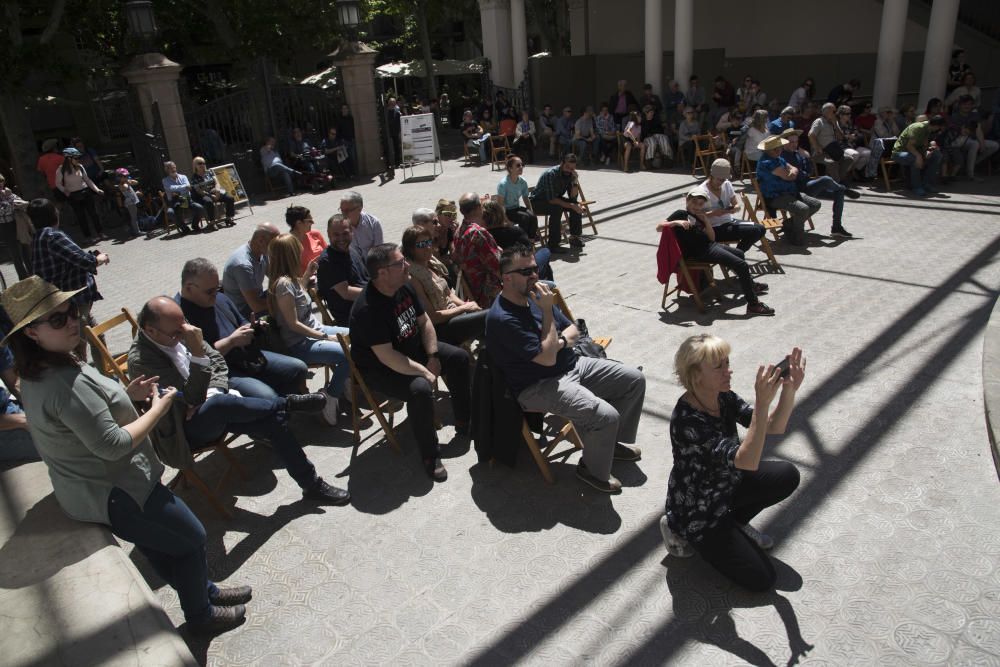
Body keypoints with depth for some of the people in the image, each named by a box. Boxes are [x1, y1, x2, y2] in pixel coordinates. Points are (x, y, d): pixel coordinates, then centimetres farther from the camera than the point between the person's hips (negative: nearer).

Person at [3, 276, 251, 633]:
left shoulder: (37, 374, 2)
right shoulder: (67, 383, -32)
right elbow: (111, 445, -30)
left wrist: (127, 394, 2)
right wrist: (158, 409, -17)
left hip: (85, 490, 10)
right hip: (114, 495, -10)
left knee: (157, 543, 25)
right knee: (191, 538, 8)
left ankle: (204, 591, 44)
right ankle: (201, 614, 29)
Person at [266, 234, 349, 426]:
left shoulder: (290, 279, 5)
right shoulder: (283, 283, -21)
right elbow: (294, 324, -20)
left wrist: (306, 276, 16)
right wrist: (325, 336, -17)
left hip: (314, 330, 10)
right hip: (298, 344, -10)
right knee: (348, 354, -28)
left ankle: (340, 383, 19)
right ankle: (330, 400, -11)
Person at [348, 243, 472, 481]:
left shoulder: (403, 288, -6)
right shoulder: (368, 309, -32)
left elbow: (424, 321, 5)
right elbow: (386, 356, -32)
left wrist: (433, 356, -5)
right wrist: (424, 372, -26)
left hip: (413, 349, 9)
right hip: (380, 369, -9)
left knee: (459, 357, 5)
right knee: (420, 389, -34)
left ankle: (465, 421, 21)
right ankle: (430, 457, -16)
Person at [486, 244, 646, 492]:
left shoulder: (534, 296, 6)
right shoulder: (502, 318, -23)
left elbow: (573, 330, 13)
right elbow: (547, 358, -26)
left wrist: (561, 341, -12)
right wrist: (547, 311, -21)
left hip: (572, 365, 9)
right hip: (539, 386, -9)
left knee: (635, 379, 7)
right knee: (606, 415, -27)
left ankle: (614, 441, 27)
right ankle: (594, 470, 3)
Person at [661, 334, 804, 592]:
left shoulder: (723, 397, -10)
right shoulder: (687, 420, -35)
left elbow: (774, 427, -12)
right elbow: (746, 461, -41)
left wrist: (789, 389, -30)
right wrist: (762, 403, -47)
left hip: (725, 487, 8)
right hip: (696, 513, -8)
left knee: (787, 475, -2)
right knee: (761, 578, -5)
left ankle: (734, 523, 14)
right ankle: (683, 533, 8)